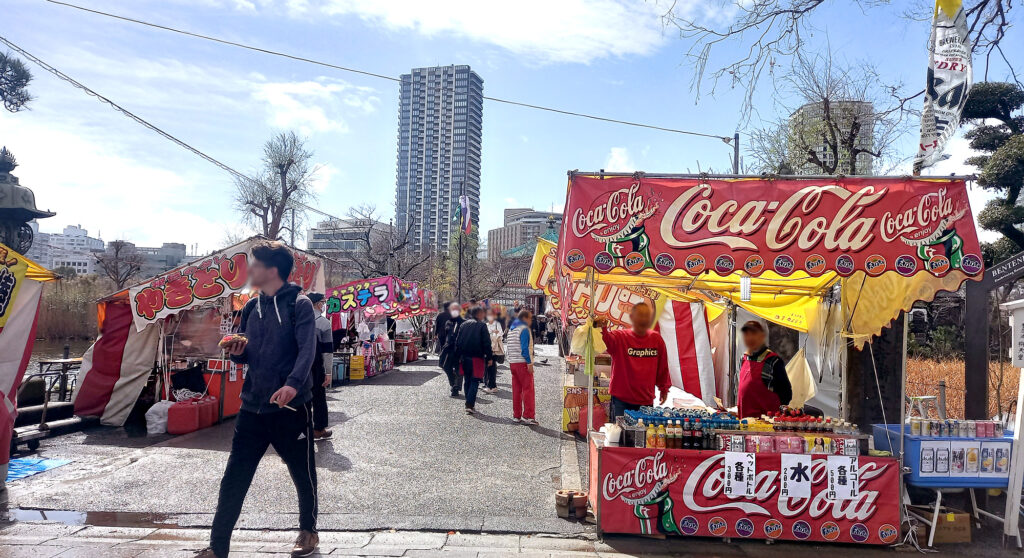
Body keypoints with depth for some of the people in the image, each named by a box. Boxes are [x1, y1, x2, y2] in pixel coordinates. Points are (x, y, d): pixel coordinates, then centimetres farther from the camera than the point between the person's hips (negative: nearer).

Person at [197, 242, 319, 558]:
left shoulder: (299, 304, -9)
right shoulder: (251, 308, 10)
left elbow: (307, 349, -21)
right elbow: (246, 356, 17)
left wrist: (293, 384, -37)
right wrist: (236, 351, -7)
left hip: (291, 407, -5)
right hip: (252, 407, 5)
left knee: (303, 475, 11)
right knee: (233, 479, 6)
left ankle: (308, 531, 32)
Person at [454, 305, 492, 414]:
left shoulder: (463, 325, 8)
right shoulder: (482, 326, -7)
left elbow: (457, 342, 9)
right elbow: (487, 343, -10)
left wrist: (458, 357, 13)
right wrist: (490, 357, -5)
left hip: (464, 357, 5)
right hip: (477, 358, -5)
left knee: (467, 381, 15)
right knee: (475, 381, -1)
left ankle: (470, 403, 20)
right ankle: (470, 405, -11)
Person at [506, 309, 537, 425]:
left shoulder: (511, 329, 16)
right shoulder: (524, 329, -11)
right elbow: (525, 348, -19)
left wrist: (511, 359, 18)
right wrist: (529, 363, -17)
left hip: (512, 362, 8)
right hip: (523, 363, -8)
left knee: (516, 390, 12)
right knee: (528, 389, -4)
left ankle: (516, 416, 15)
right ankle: (528, 416, -6)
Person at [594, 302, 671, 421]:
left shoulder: (657, 339, 5)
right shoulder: (619, 337, -6)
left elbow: (663, 367, 13)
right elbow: (606, 340, -29)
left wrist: (664, 388, 19)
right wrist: (602, 329, -51)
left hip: (646, 401, 3)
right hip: (621, 400, -3)